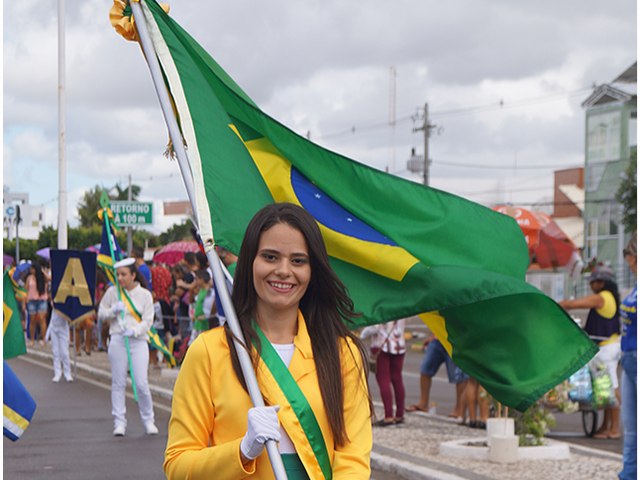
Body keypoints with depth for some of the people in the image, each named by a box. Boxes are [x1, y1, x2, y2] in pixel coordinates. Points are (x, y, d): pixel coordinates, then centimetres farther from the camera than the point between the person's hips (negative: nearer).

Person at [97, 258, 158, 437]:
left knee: (141, 383, -6)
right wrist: (114, 311, -8)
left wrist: (135, 331, -19)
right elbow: (101, 313, 11)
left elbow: (148, 321, -2)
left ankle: (148, 421, 10)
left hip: (138, 341, -2)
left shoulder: (144, 295, 2)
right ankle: (119, 422, 9)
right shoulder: (113, 292, 7)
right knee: (118, 383, 2)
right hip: (117, 340, 2)